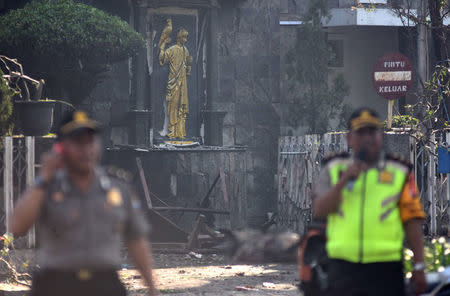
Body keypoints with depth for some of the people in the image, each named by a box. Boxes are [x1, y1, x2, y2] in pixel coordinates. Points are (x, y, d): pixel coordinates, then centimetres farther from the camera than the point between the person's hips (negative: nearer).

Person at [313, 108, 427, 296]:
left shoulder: (399, 173, 7)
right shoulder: (334, 169, 12)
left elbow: (413, 221, 3)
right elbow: (319, 211, 0)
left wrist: (419, 267, -3)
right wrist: (344, 180, -12)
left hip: (385, 267, -1)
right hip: (343, 267, 1)